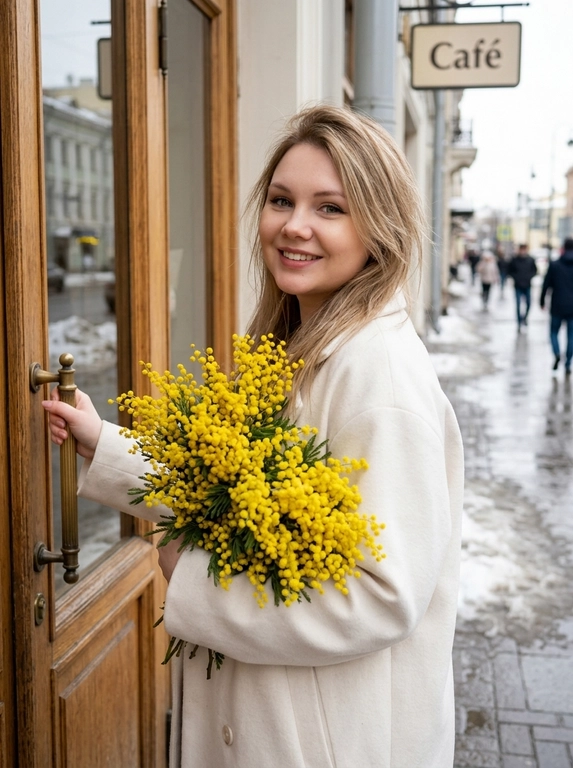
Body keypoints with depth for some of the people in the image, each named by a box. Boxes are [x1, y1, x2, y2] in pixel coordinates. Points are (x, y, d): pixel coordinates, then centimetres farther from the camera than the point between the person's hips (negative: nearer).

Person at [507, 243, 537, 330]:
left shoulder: (531, 260, -2)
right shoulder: (514, 260, -7)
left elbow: (534, 270, 10)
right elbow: (509, 271, 3)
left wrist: (530, 277, -6)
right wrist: (515, 277, -10)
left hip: (527, 286, 2)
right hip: (518, 286, -2)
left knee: (528, 304, 5)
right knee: (518, 305, -4)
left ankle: (525, 317, 33)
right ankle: (519, 323, 4)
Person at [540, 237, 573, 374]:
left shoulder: (554, 265, -4)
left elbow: (546, 285, -2)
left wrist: (542, 301, 10)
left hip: (557, 306, -1)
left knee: (554, 331, 13)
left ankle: (557, 353, -13)